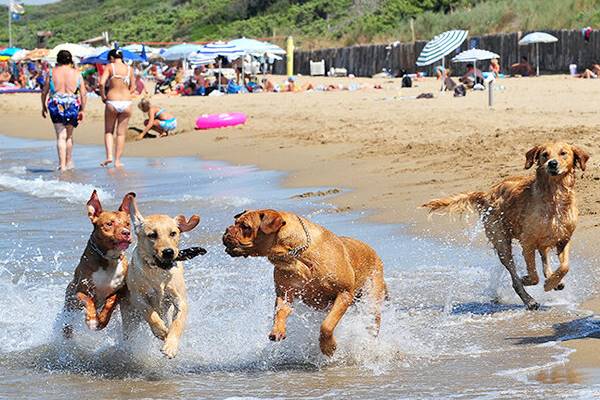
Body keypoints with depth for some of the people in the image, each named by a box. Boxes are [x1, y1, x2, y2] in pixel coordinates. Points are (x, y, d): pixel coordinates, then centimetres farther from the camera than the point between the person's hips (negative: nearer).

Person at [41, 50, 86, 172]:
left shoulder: (52, 72, 3)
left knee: (61, 136, 0)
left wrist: (44, 106, 19)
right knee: (69, 135, 17)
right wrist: (82, 110, 9)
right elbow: (83, 94, 2)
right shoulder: (76, 73, 4)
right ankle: (69, 162, 24)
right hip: (72, 105, 1)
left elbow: (44, 91, 7)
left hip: (56, 105, -1)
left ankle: (62, 165, -9)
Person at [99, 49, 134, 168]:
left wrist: (103, 96, -1)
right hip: (126, 103, 2)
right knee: (121, 133, 10)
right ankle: (117, 160, 10)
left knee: (108, 131, 15)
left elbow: (102, 83, -15)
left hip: (112, 103, -2)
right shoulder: (129, 69, 5)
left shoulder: (110, 67, -4)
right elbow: (133, 87, 10)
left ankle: (109, 156, -1)